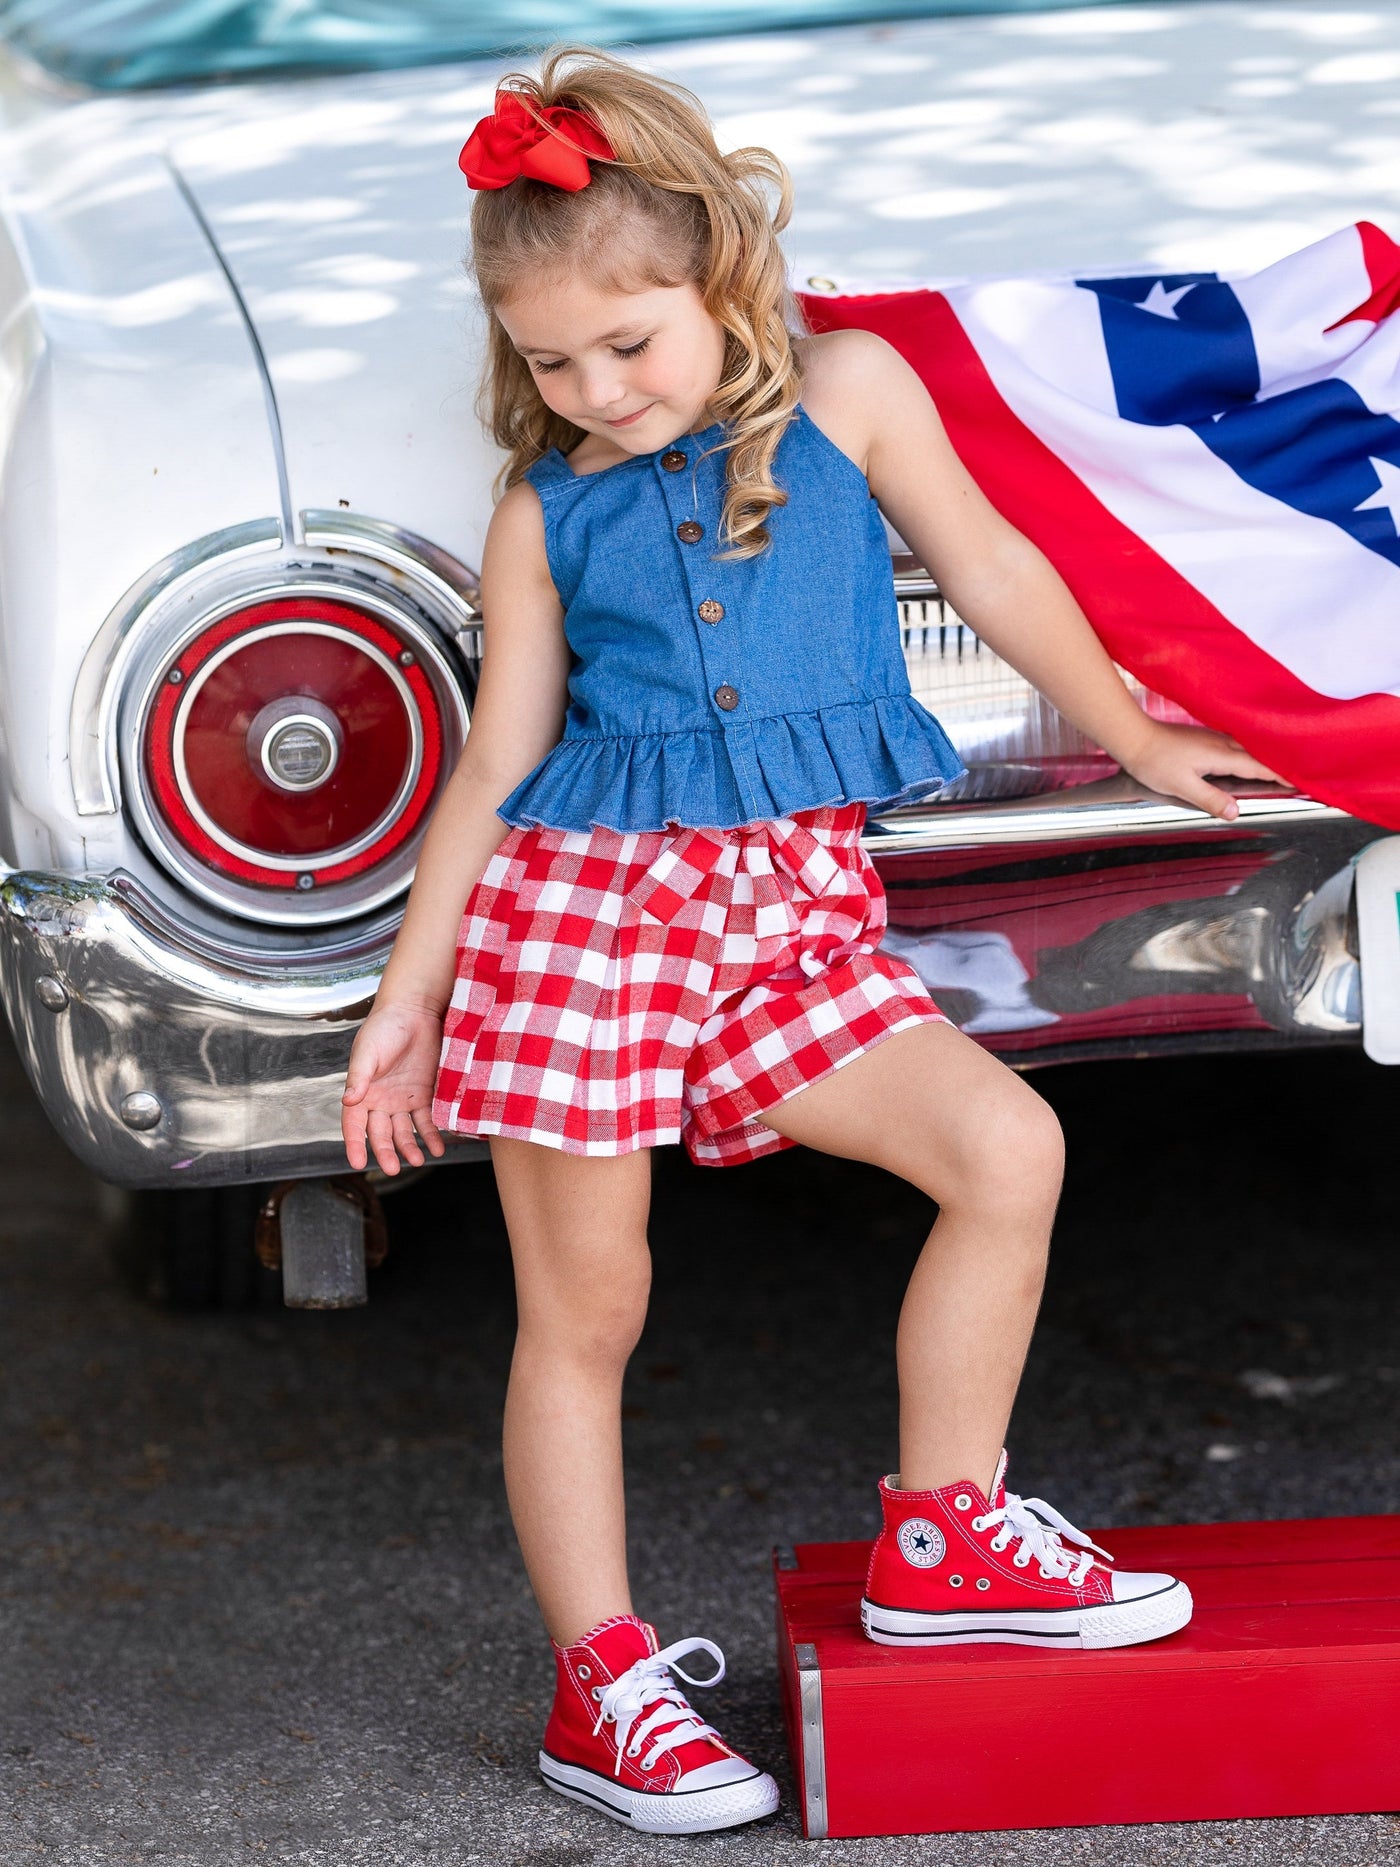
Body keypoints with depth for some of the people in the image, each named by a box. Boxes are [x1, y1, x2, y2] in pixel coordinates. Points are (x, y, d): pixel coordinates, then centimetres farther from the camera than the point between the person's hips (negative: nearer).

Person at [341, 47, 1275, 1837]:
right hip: (577, 900, -1)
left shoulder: (845, 392, 4)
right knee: (581, 1312, 2)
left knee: (1006, 1145, -14)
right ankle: (600, 1686, 13)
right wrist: (403, 1001, 10)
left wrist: (1137, 741, 25)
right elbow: (495, 766, 9)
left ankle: (943, 1535, 3)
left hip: (790, 911, 1)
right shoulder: (544, 510, 4)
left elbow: (988, 571, 16)